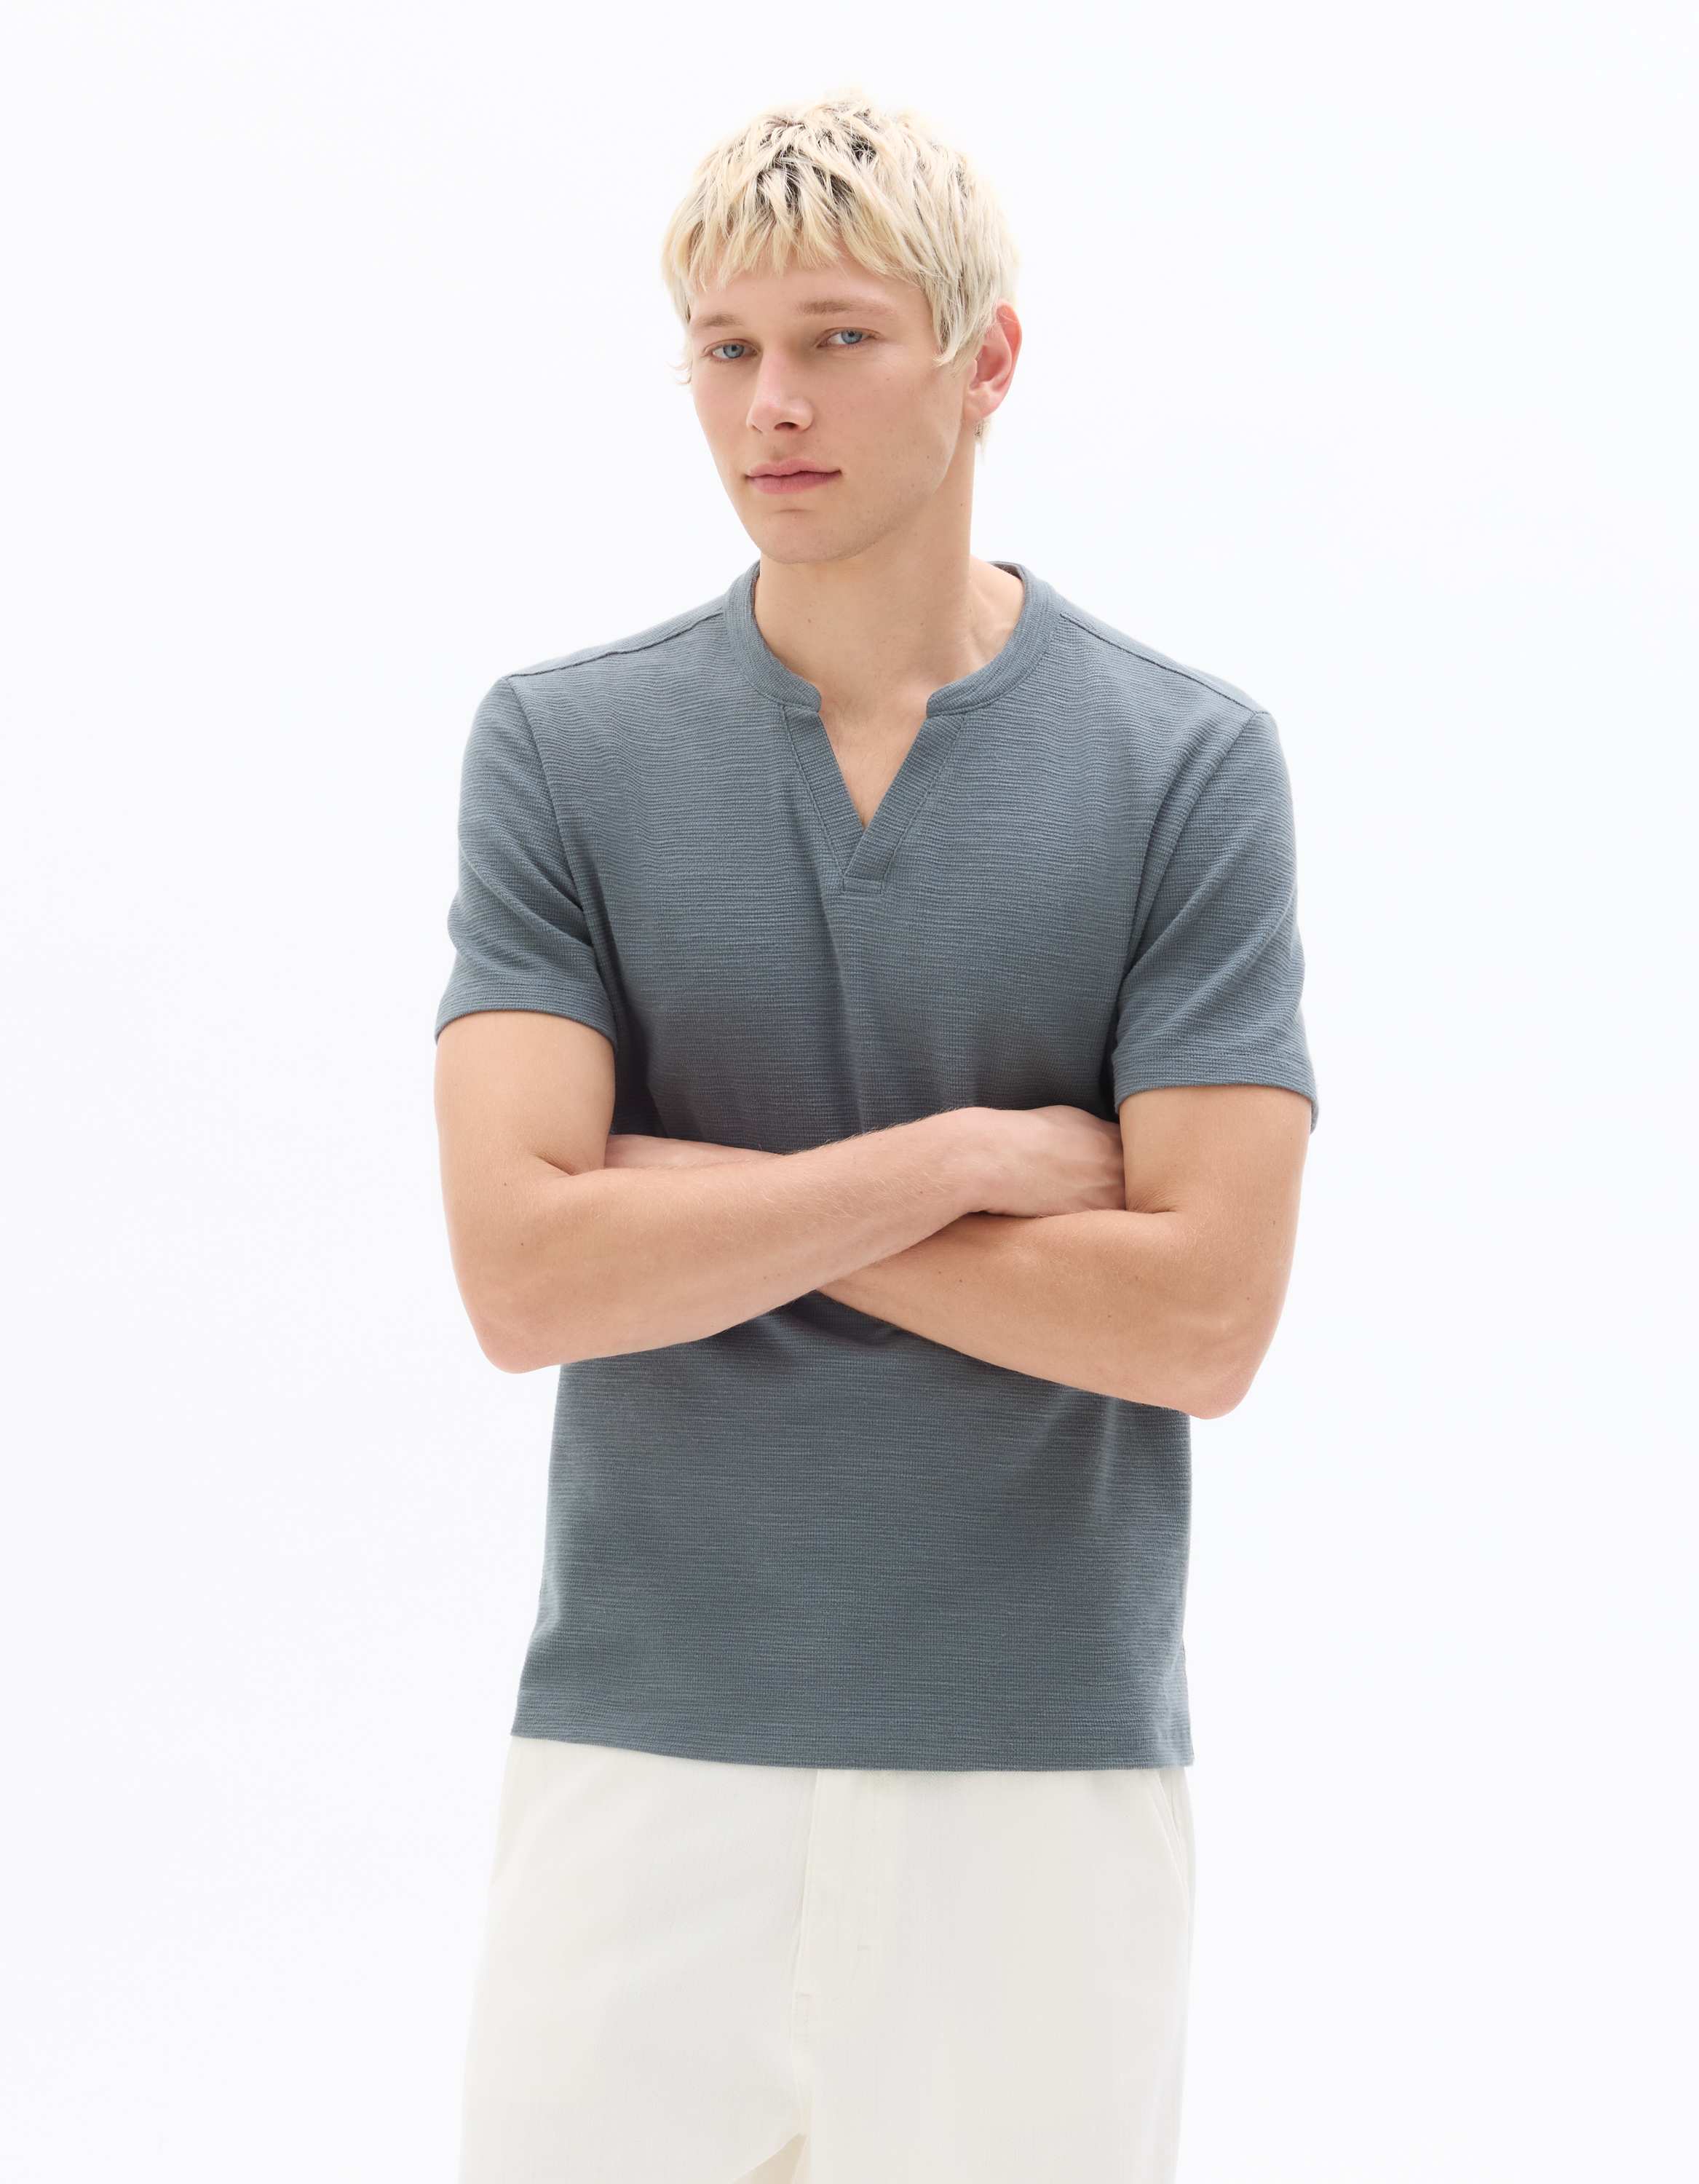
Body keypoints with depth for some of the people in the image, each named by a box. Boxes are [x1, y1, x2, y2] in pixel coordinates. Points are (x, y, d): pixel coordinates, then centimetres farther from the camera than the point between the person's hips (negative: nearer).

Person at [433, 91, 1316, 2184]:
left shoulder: (1189, 762, -1)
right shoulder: (557, 746, 2)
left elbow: (1202, 1310, -10)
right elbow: (524, 1272, -10)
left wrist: (720, 1196, -8)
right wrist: (970, 1157, -11)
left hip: (1043, 1768, 0)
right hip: (642, 1751, 1)